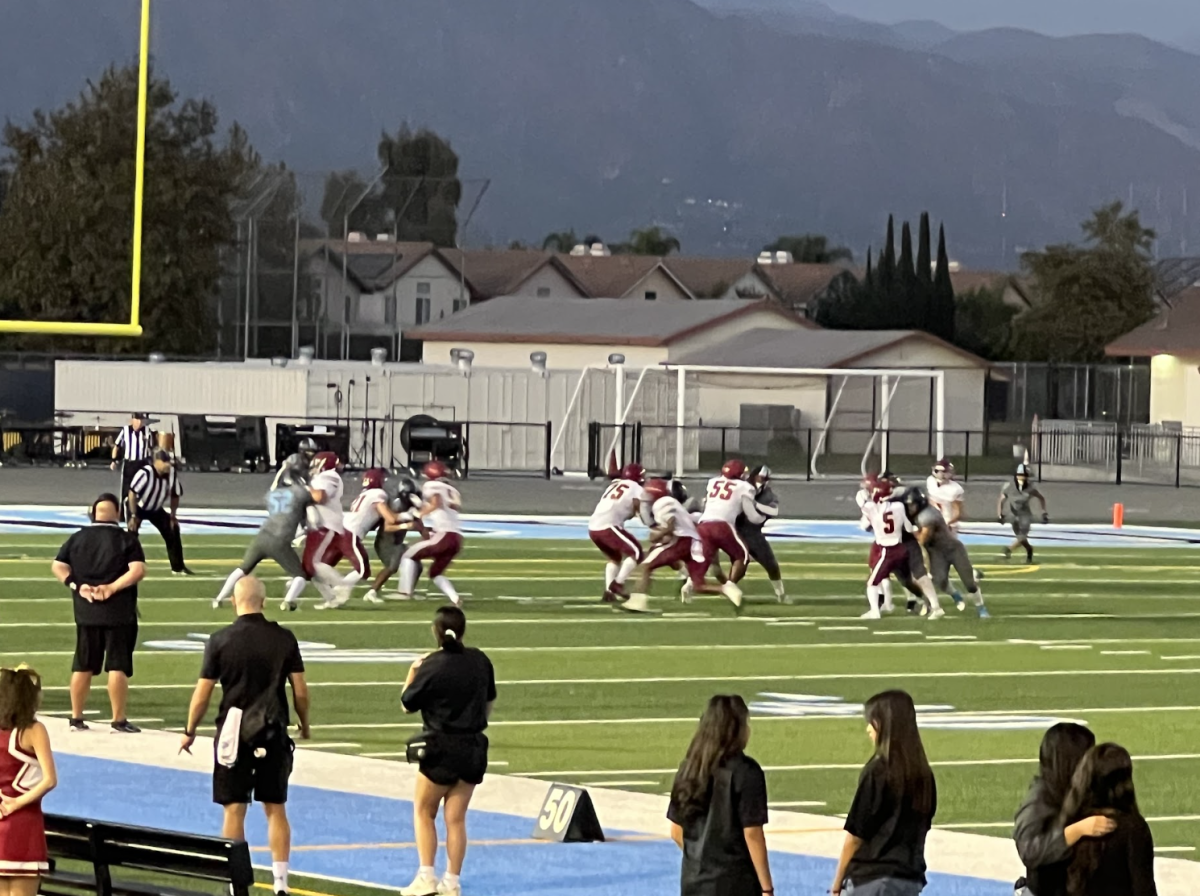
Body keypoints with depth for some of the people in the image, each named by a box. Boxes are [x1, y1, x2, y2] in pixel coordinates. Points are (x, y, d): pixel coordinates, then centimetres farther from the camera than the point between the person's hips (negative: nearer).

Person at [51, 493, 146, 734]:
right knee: (118, 666, -1)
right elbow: (138, 570, -17)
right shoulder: (126, 540, -5)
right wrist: (112, 587, -15)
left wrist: (77, 586, -6)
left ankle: (76, 718, 16)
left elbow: (57, 567, 0)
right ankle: (119, 720, -2)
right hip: (119, 613, -4)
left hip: (86, 612, 4)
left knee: (82, 666, 11)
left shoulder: (77, 539, 5)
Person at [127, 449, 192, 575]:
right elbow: (132, 493, -31)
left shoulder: (172, 474, -18)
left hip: (155, 509, 5)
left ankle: (178, 567, 14)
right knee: (132, 533, -21)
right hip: (136, 507, -5)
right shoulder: (145, 473, -35)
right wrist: (133, 516, -30)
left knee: (172, 531, 2)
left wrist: (172, 516, 0)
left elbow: (175, 495, -3)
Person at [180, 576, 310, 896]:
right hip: (273, 734, 2)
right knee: (276, 809, 8)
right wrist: (304, 725, 18)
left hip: (234, 733, -2)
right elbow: (300, 692, 0)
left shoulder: (220, 641, -6)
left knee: (234, 810, 3)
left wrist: (189, 732, 9)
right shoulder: (284, 639, -1)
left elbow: (202, 693, -4)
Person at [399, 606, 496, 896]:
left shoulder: (431, 666, -15)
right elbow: (490, 701, 12)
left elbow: (407, 705, -4)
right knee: (456, 818, 10)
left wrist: (412, 673, 8)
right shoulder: (480, 661, -1)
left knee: (423, 811, 12)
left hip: (441, 749, -4)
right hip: (474, 748, 4)